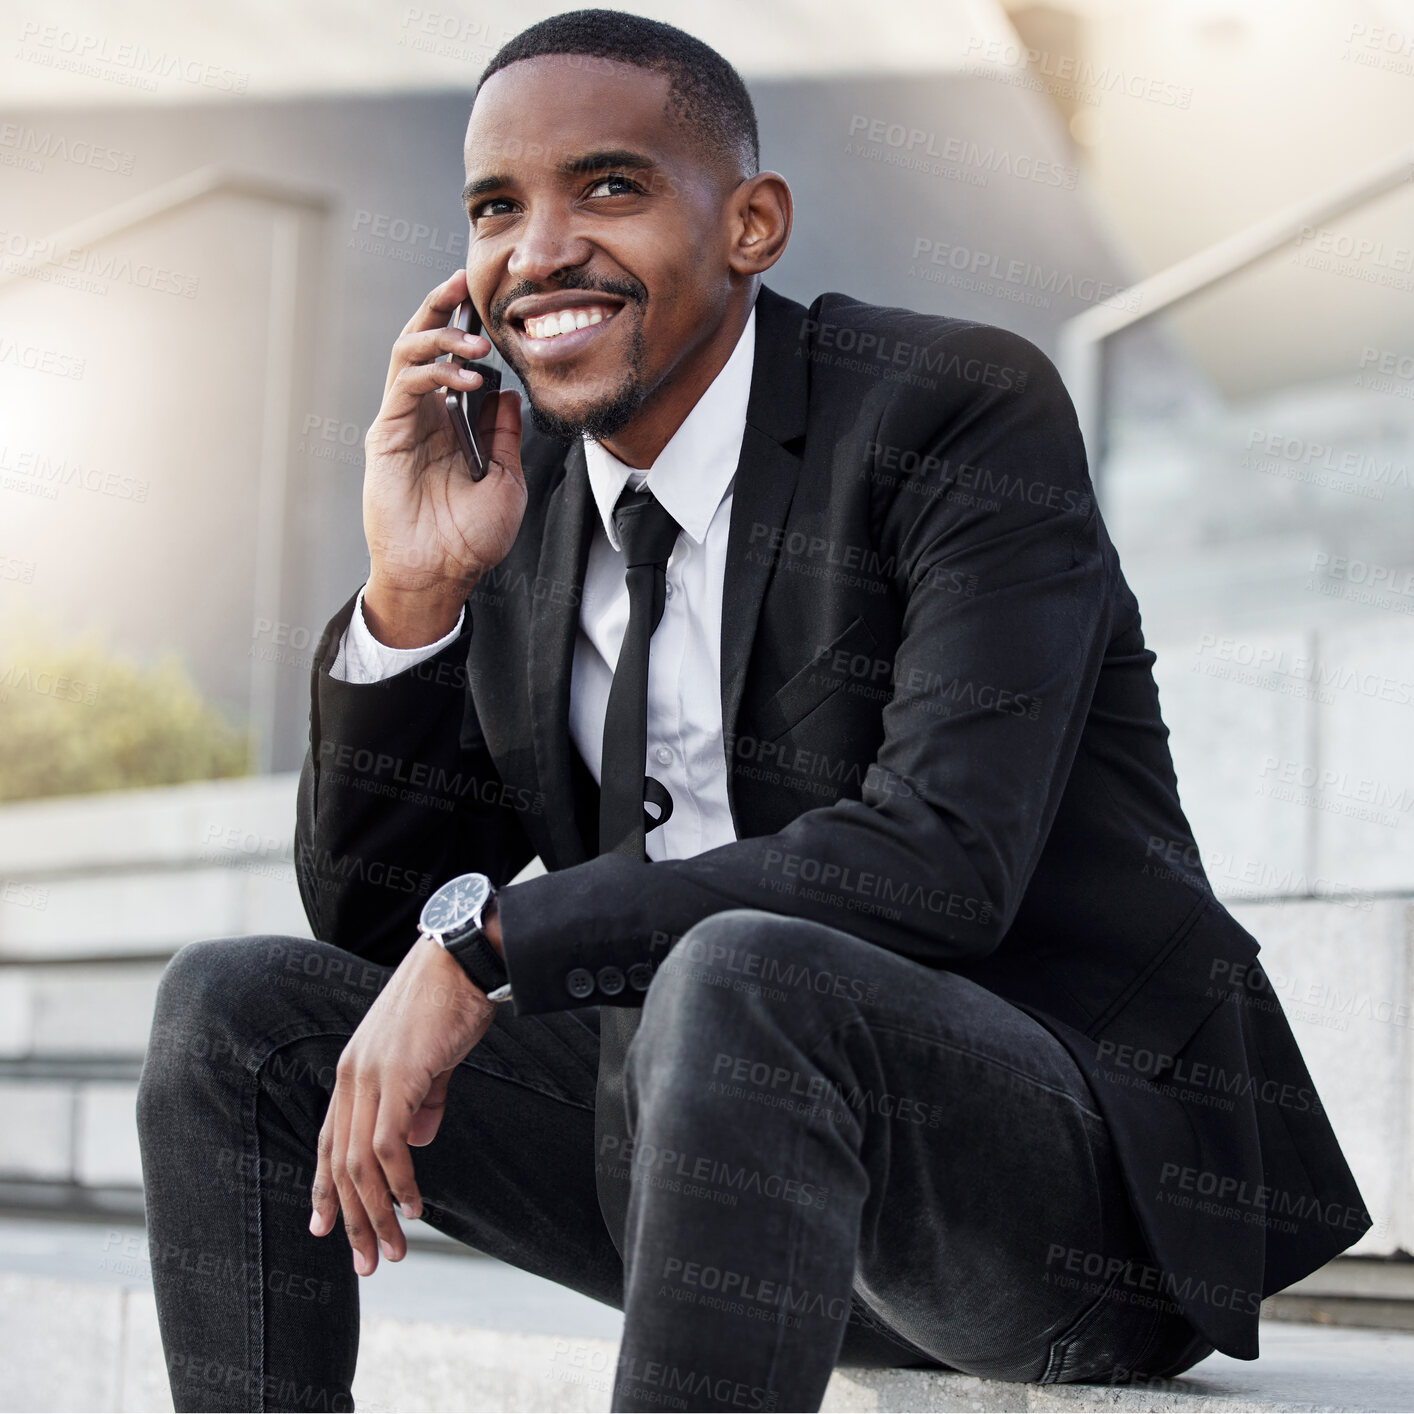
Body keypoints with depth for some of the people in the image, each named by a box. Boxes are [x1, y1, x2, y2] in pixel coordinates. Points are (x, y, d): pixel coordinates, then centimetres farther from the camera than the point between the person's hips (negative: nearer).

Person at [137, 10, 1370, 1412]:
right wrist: (411, 592, -7)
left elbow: (946, 863, -26)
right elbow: (366, 913, 8)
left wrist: (484, 937, -24)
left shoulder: (962, 410, -12)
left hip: (1077, 1162, -6)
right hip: (738, 1145, 7)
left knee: (737, 978, -37)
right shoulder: (520, 500, 7)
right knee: (235, 1009, -2)